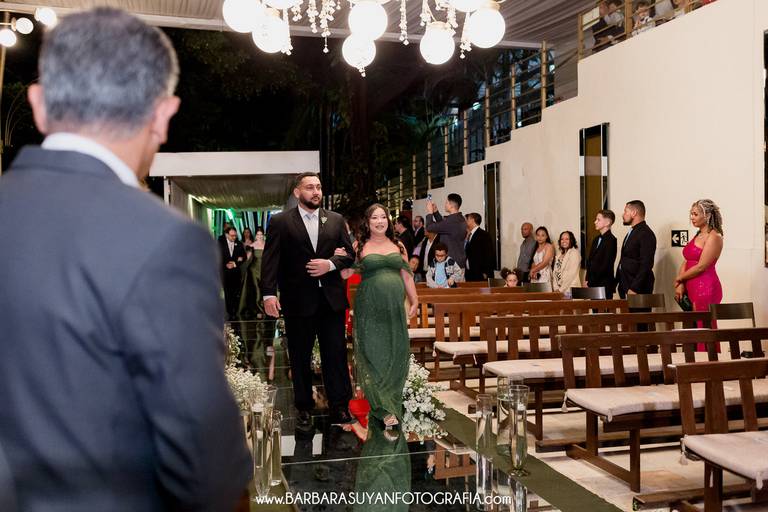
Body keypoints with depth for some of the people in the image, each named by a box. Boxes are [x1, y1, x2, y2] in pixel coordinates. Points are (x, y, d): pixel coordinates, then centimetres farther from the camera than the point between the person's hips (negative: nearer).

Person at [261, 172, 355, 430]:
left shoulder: (336, 220, 7)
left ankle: (339, 406, 15)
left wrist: (330, 264, -11)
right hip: (298, 300, -2)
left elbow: (349, 254, 9)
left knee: (336, 354, 5)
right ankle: (304, 408, 21)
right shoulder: (280, 222, -1)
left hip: (331, 299, 2)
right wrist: (269, 294, -16)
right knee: (300, 358, 9)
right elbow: (270, 261, -7)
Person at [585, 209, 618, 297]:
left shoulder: (611, 240, -11)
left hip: (604, 285, -7)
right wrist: (587, 280, 3)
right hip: (593, 284, 7)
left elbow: (606, 265, -15)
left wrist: (590, 282, -12)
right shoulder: (596, 239, 14)